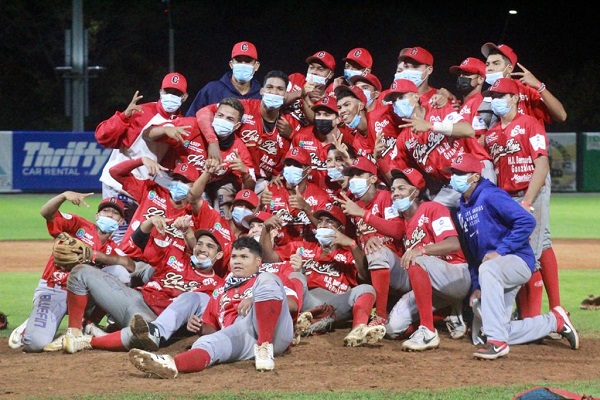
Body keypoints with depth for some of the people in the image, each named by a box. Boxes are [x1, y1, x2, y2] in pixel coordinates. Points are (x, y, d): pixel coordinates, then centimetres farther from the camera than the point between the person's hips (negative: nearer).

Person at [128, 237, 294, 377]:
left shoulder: (264, 280, 27)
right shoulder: (220, 294, 39)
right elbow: (209, 326, 31)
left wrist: (254, 299, -8)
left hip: (273, 330, -2)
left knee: (266, 280, -25)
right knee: (210, 342, -31)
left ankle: (265, 347, -38)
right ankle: (170, 364, -66)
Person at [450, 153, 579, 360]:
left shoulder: (490, 196, -11)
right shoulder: (462, 209, 14)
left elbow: (527, 221, -21)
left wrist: (500, 250, -23)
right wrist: (476, 286, 9)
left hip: (518, 259, -9)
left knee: (488, 269, -42)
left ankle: (497, 341, -42)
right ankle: (555, 321, 21)